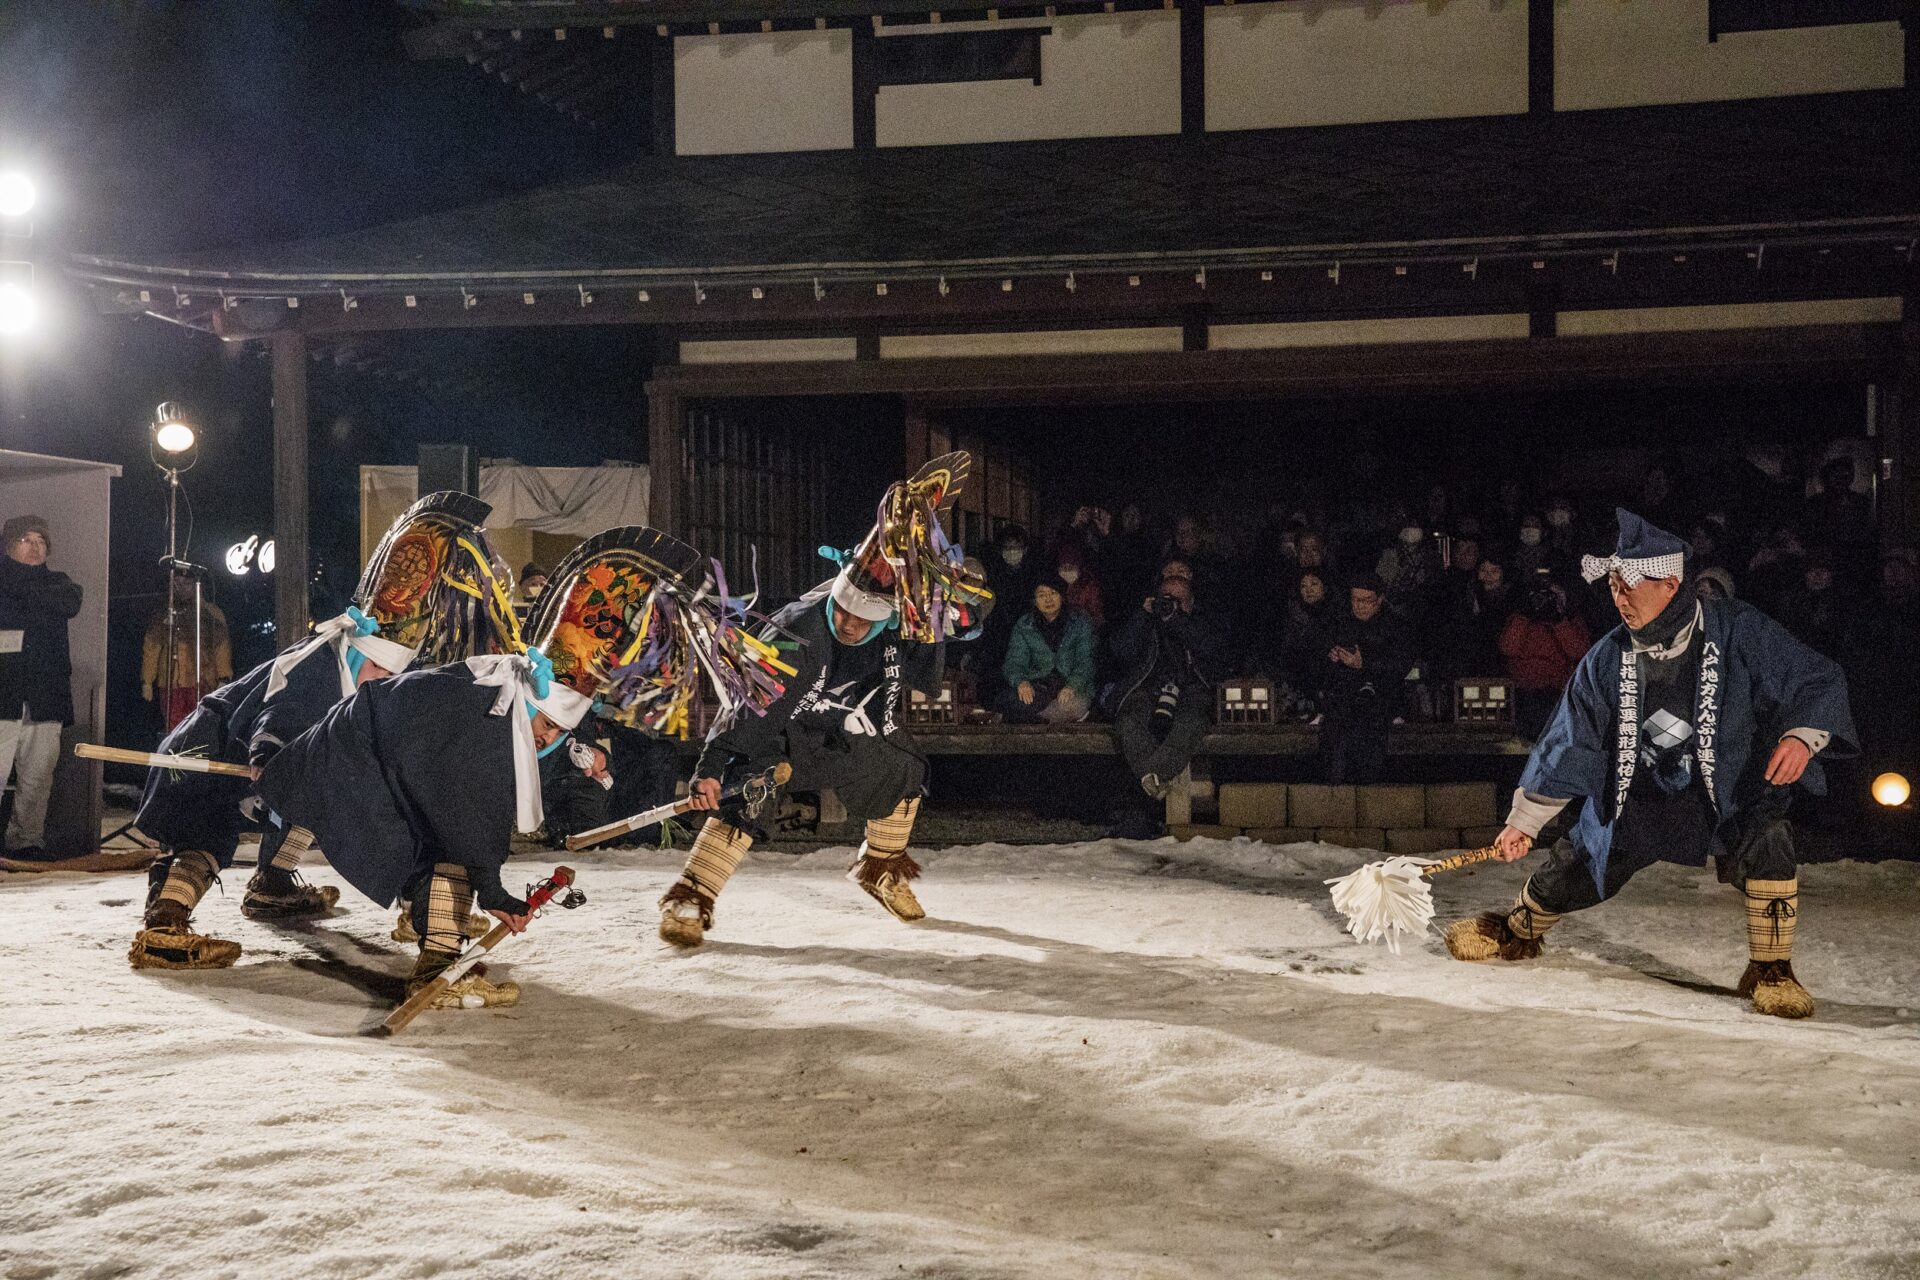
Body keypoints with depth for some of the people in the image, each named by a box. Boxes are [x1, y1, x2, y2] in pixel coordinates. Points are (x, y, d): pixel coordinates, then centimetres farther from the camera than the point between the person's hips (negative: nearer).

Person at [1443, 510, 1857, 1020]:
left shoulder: (1739, 632, -18)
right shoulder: (1606, 660, -8)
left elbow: (1819, 683, -14)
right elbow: (1570, 741, 0)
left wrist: (1802, 735, -36)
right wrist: (1524, 822, 3)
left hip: (1731, 790, -3)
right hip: (1633, 800, 3)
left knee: (1767, 844, -30)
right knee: (1570, 875, 4)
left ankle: (1769, 971, -11)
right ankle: (1517, 931, 38)